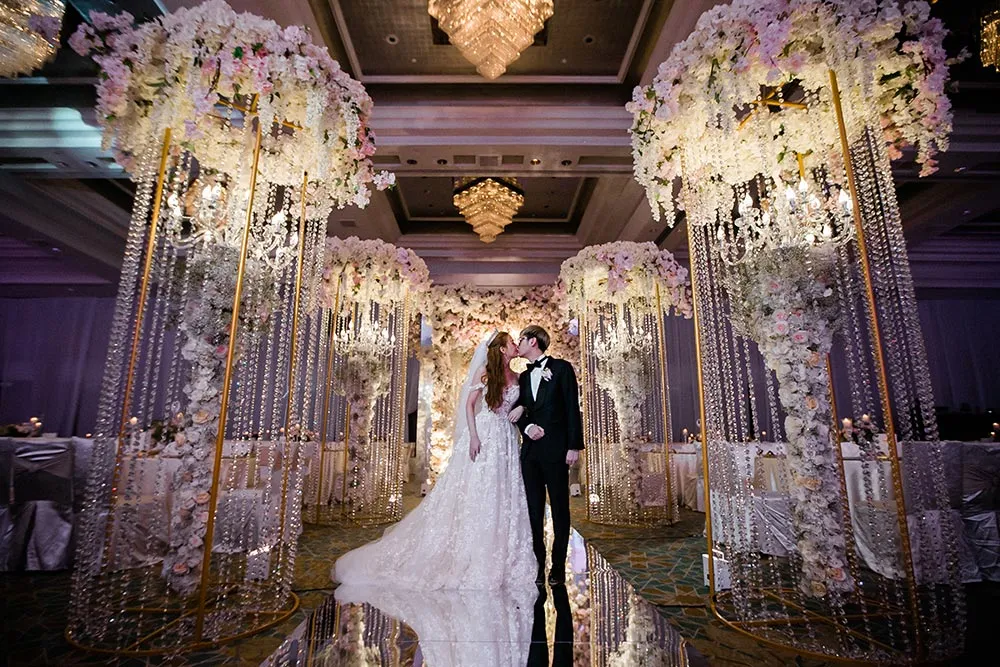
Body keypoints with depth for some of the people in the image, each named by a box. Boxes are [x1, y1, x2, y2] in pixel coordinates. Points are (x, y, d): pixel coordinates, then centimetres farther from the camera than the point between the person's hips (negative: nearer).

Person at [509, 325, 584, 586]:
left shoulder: (562, 368, 0)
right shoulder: (524, 377, 17)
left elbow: (572, 408, -5)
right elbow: (518, 410, 15)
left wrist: (574, 446, -11)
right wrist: (527, 426, -8)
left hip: (556, 449, -5)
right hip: (530, 449, 5)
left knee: (559, 508, 4)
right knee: (534, 509, 8)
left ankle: (558, 567, 15)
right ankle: (537, 563, 17)